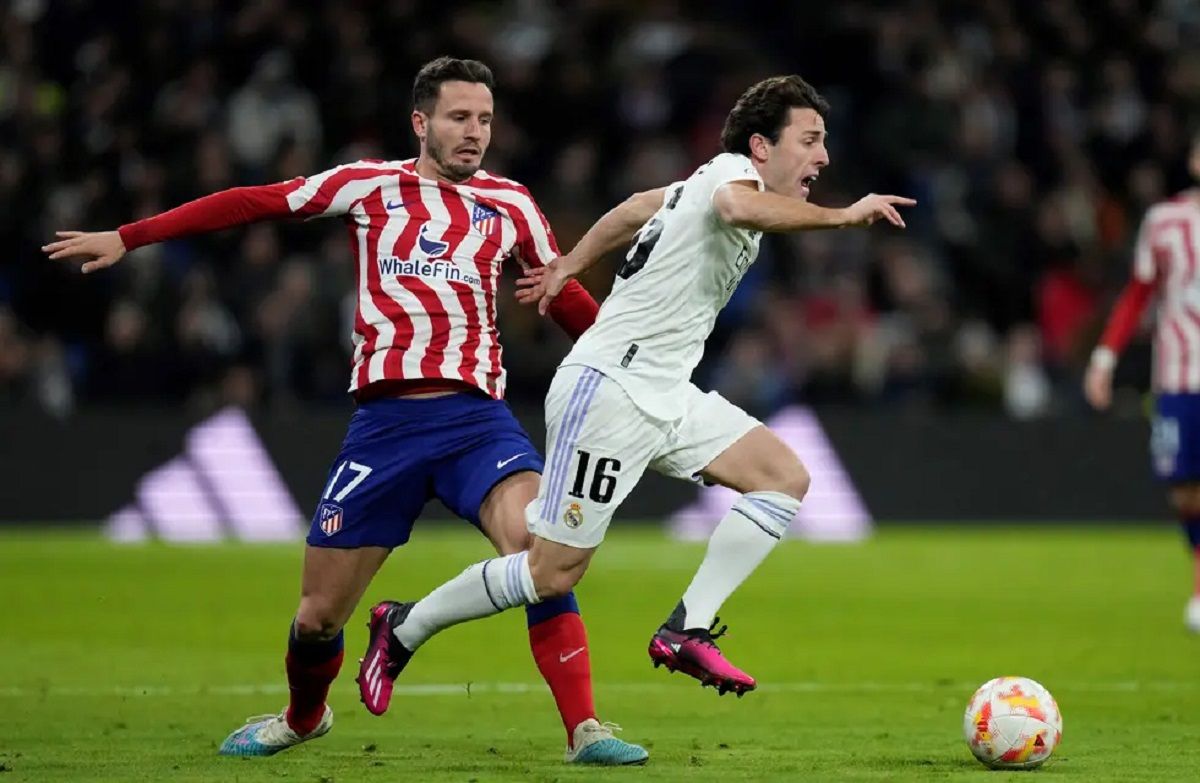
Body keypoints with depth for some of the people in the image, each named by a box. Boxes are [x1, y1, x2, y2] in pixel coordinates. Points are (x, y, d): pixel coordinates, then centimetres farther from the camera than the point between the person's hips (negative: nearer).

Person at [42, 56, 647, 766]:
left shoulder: (510, 205, 11)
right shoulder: (370, 187, 8)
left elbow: (565, 297, 23)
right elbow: (252, 203, 12)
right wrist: (125, 238, 13)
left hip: (477, 416, 0)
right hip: (385, 421, 0)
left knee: (540, 549, -28)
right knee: (319, 612, 7)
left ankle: (585, 730, -25)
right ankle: (303, 718, 40)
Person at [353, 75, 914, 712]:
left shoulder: (710, 182, 14)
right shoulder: (734, 170, -13)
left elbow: (638, 207, 32)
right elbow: (740, 209, -39)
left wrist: (569, 267, 44)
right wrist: (841, 216, -37)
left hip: (662, 395, 10)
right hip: (608, 389, -10)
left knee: (785, 478, -5)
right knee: (553, 574, -4)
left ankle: (686, 632, -7)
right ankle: (405, 629, 15)